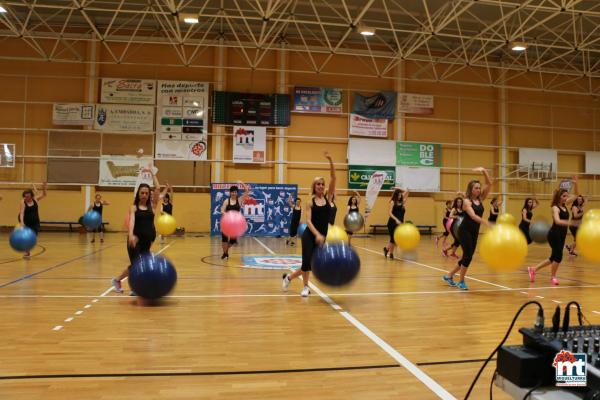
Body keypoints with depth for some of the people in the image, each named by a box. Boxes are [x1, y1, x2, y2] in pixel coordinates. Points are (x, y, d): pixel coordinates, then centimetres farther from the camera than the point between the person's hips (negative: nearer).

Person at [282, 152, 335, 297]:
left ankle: (289, 277, 29)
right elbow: (308, 221, -11)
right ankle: (306, 287, 14)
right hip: (310, 235, -4)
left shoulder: (328, 198, 4)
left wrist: (330, 161, -13)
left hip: (322, 236, 4)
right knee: (307, 262, -10)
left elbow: (333, 179, -5)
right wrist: (317, 234, -26)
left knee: (312, 263, 8)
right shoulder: (311, 202, -3)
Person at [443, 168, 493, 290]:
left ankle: (449, 275, 23)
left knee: (467, 256, 9)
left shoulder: (480, 199, 7)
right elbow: (473, 215, -27)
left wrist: (484, 171, -7)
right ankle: (461, 281, 5)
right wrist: (486, 222, -40)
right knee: (468, 255, -11)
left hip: (475, 231, 7)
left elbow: (489, 184, 3)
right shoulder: (467, 201, -13)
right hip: (465, 230, -7)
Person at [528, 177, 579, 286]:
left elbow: (576, 195, 17)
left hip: (562, 234, 9)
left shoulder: (564, 205, 10)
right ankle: (553, 277, 11)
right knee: (558, 256, -6)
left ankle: (534, 269, 19)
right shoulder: (555, 208, -14)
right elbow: (557, 221, -30)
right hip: (554, 234, -9)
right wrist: (567, 222, -49)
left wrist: (575, 184, 4)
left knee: (554, 257, 11)